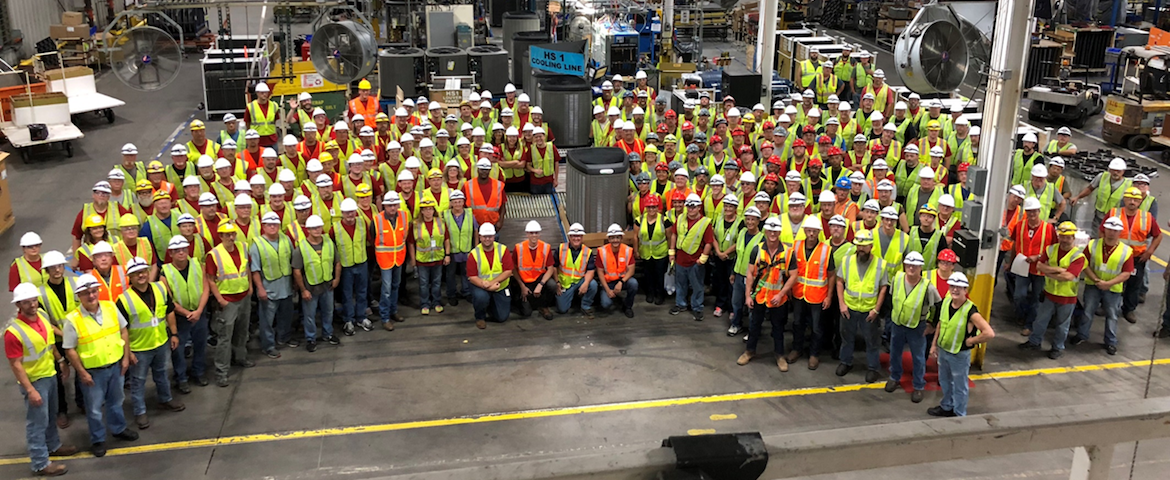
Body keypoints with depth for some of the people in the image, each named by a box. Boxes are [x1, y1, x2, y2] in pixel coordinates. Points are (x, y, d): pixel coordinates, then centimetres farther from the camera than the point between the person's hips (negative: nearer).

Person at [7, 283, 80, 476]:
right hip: (34, 380, -7)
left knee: (50, 415, 25)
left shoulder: (42, 315, -4)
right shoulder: (14, 331, -26)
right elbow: (15, 365, -22)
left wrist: (61, 362, 16)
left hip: (50, 374, 7)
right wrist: (30, 390, -22)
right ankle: (40, 464, 16)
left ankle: (53, 445, 46)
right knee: (37, 422, 4)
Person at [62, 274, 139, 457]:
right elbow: (70, 350, -14)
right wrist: (82, 373, -13)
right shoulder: (73, 320, -20)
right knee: (94, 408, 12)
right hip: (92, 372, -4)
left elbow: (123, 331, 3)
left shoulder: (111, 307, -8)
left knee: (116, 401, 24)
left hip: (116, 365, 4)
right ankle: (98, 440, 31)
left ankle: (119, 429, 46)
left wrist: (126, 357, 1)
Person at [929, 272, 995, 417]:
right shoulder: (946, 302, -7)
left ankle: (959, 415, 30)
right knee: (944, 381, 26)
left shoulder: (970, 311, -27)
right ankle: (946, 407, 47)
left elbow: (989, 333, -32)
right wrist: (934, 344, 12)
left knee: (959, 386, 11)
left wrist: (970, 341, -21)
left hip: (960, 355, -7)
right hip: (943, 350, 7)